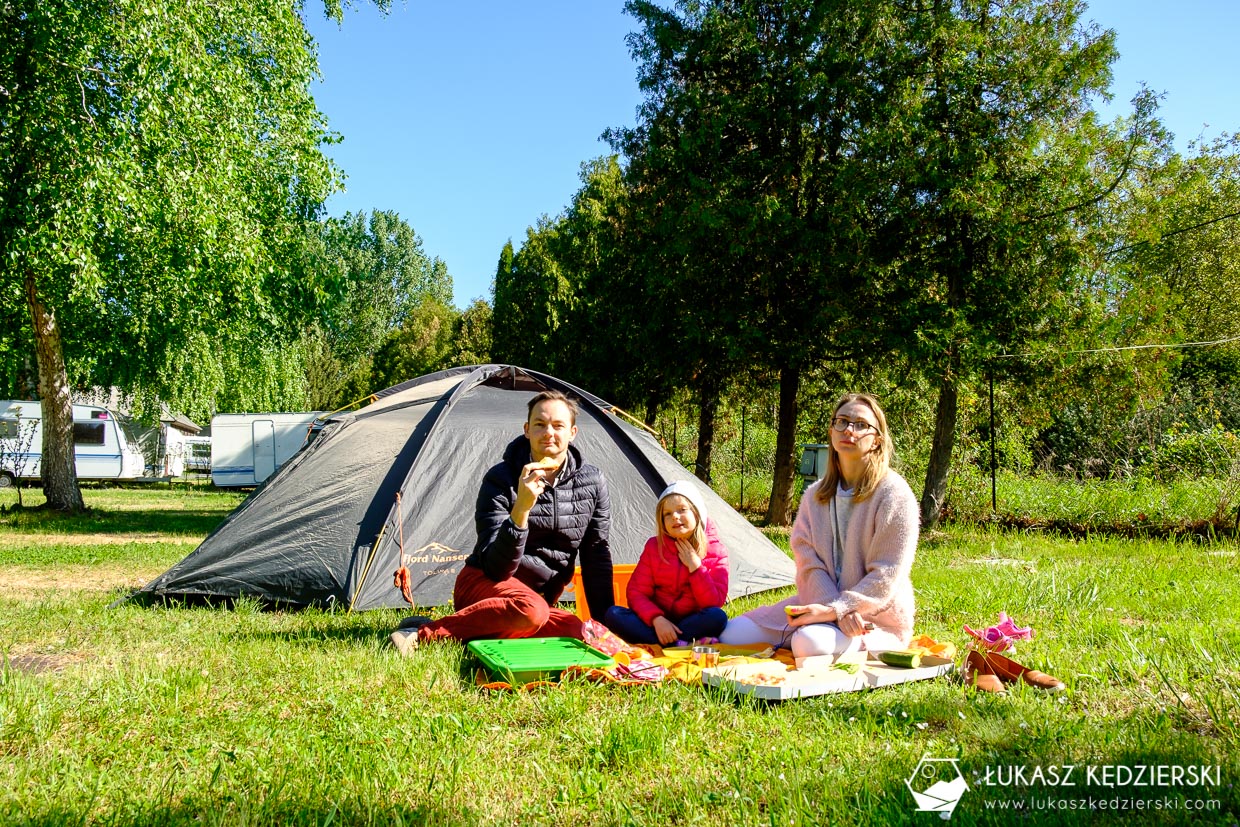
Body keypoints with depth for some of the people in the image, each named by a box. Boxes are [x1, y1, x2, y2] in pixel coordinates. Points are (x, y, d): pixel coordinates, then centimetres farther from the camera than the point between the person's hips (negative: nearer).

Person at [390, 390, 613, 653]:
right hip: (483, 584, -5)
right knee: (529, 610, -39)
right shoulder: (500, 480, -15)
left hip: (537, 597, 5)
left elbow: (597, 556, 6)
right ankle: (425, 634, -26)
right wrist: (521, 509, -37)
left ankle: (478, 633, -16)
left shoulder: (592, 482, -3)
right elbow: (496, 568, -23)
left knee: (576, 634, -27)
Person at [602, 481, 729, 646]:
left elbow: (715, 603, -13)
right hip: (657, 623, 2)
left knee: (718, 617, -34)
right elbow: (636, 592, -5)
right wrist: (657, 619, -23)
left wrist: (695, 566, -17)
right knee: (613, 614, -24)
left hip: (694, 623, -1)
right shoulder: (654, 546, 2)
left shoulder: (715, 552, -4)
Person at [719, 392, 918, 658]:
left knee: (810, 643, -35)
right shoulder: (815, 495, 7)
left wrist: (835, 609, -24)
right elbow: (809, 561, -2)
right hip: (821, 604, 6)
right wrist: (838, 610, -19)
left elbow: (886, 575, -15)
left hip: (876, 617, -6)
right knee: (733, 634, -5)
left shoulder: (894, 495, -11)